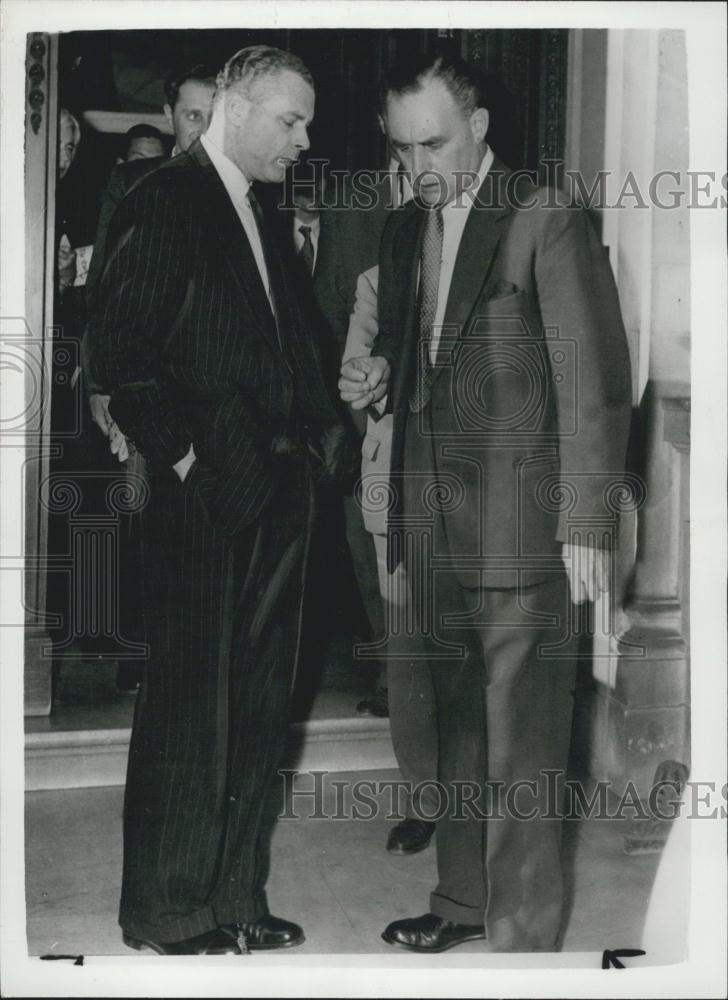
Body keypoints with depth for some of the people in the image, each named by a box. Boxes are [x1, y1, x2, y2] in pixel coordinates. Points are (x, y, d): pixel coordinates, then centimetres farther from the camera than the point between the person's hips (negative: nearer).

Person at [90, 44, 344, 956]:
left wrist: (317, 429, 5)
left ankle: (233, 899, 24)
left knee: (256, 710, 12)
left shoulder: (260, 216, 19)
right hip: (205, 501, -8)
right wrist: (181, 457, -15)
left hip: (276, 499, 8)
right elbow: (120, 351, -14)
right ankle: (165, 912, 16)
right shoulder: (164, 203, -6)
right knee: (190, 709, 1)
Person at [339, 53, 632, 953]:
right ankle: (463, 898, 30)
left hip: (518, 531, -6)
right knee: (457, 726, 16)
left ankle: (523, 932, 12)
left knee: (521, 741, -1)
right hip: (433, 524, 7)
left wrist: (585, 525, -12)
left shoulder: (546, 221, -7)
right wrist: (382, 380, 2)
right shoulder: (404, 232, 14)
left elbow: (594, 382, -9)